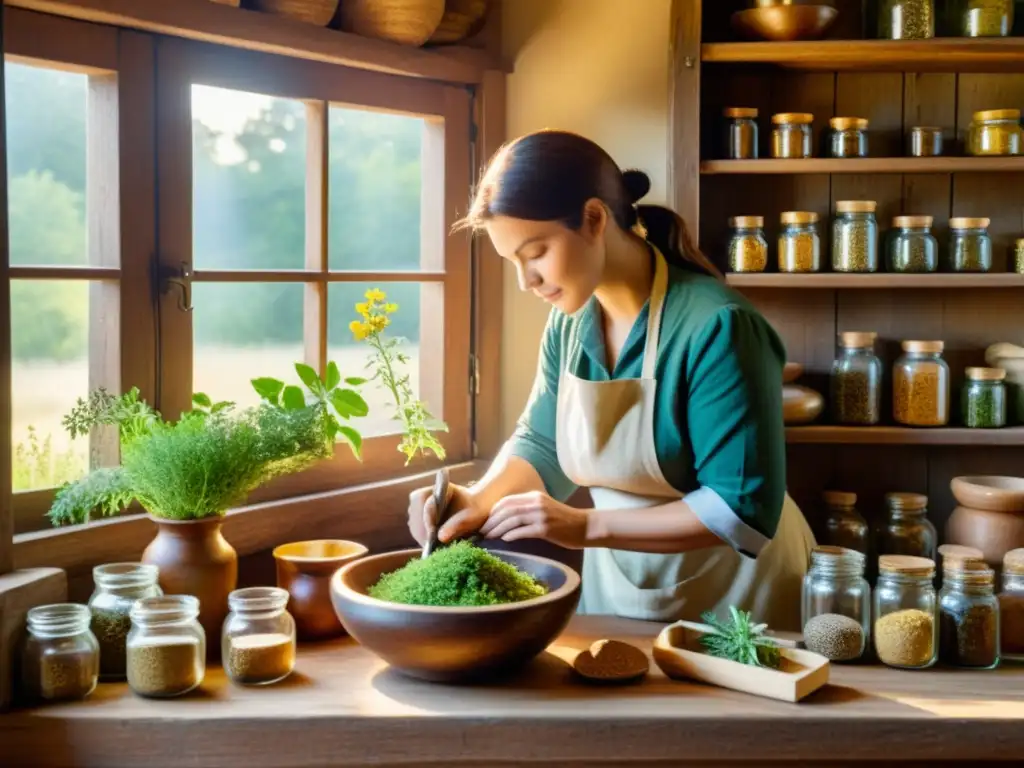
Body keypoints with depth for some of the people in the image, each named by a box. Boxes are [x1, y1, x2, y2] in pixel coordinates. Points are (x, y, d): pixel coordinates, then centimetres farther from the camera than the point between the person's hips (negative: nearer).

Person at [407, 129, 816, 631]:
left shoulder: (715, 326, -26)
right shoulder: (569, 321, -5)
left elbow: (744, 511, -26)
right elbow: (541, 445, 7)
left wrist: (587, 526, -29)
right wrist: (480, 499, -13)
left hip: (732, 599, -6)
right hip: (616, 585, 6)